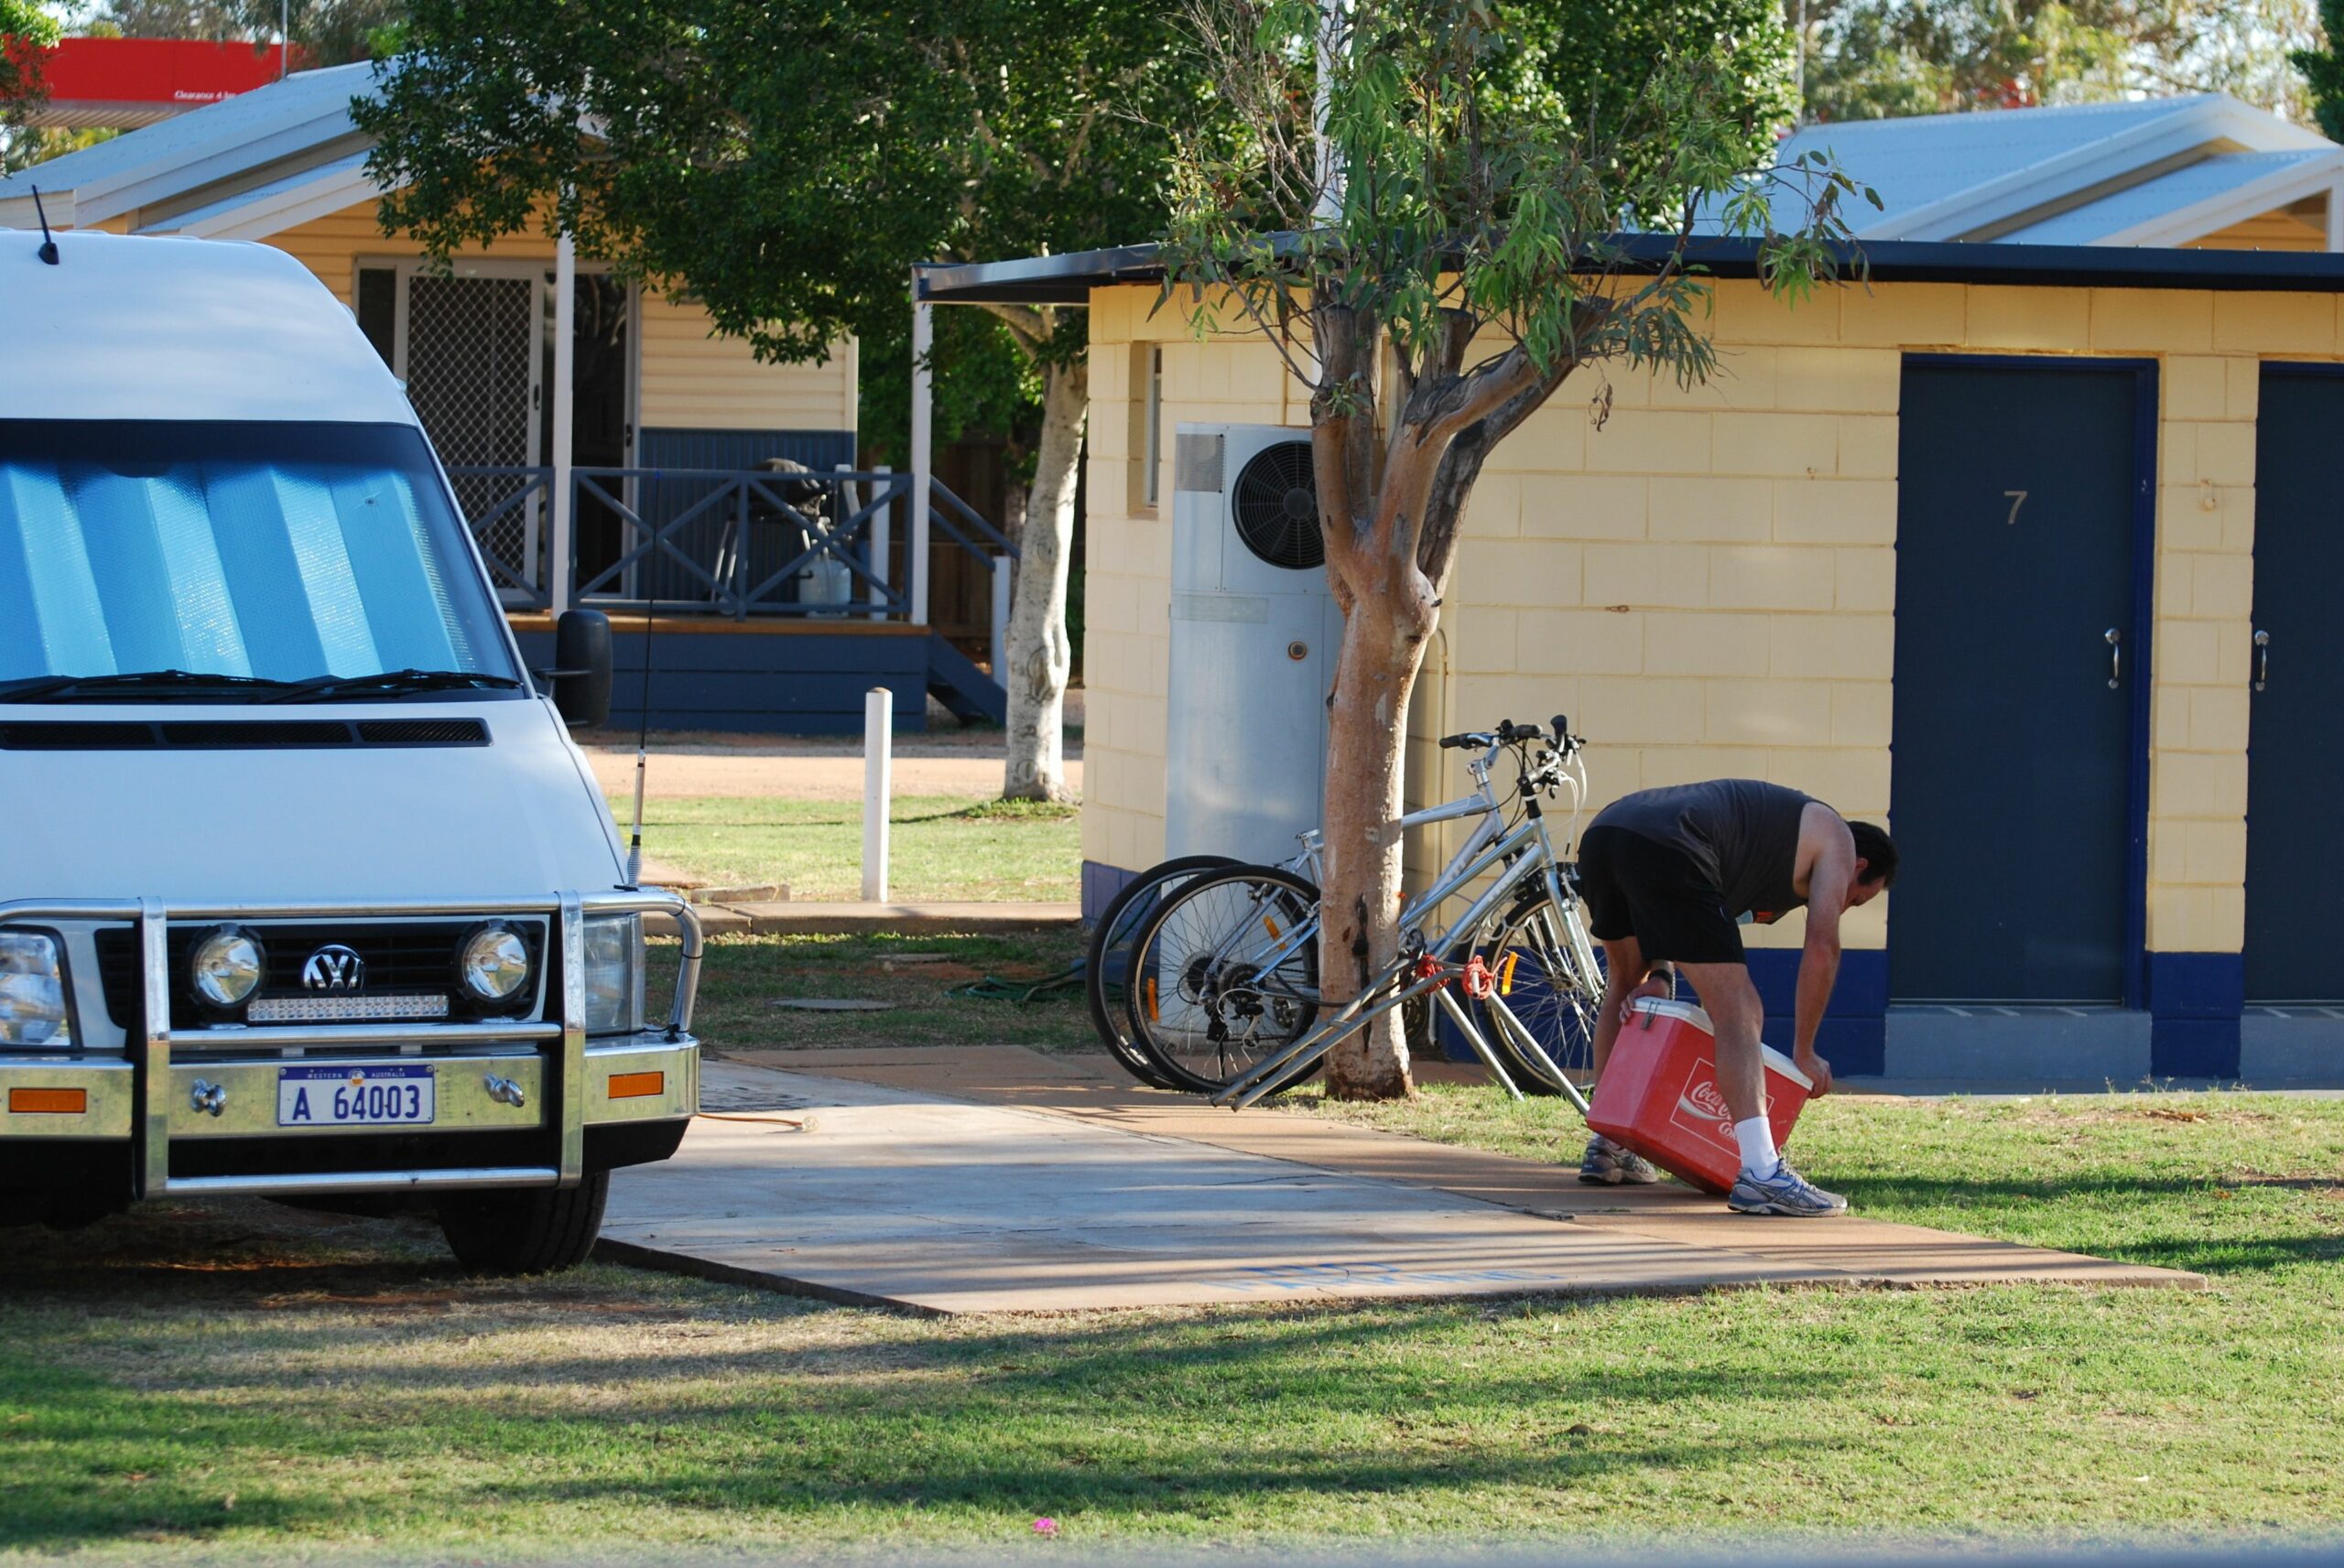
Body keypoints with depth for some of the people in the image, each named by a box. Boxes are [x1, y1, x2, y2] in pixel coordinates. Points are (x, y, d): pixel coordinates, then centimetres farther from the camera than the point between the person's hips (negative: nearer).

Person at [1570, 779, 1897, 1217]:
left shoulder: (1775, 822, 39)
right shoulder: (1835, 838, 17)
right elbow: (1822, 949, 9)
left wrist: (1659, 976, 18)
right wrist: (1804, 1054, 16)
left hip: (1600, 833, 9)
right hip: (1661, 847, -9)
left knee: (1625, 988, 31)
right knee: (1738, 1012, -7)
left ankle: (1606, 1149, 38)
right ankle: (1761, 1174, -17)